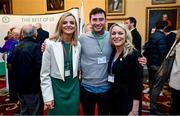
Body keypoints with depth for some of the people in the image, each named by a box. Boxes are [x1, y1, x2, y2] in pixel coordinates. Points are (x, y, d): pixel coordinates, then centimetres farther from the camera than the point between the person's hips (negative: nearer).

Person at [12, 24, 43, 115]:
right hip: (33, 87, -7)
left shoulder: (17, 47, 4)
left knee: (24, 111, 21)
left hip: (20, 87, 7)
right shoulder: (35, 46, -18)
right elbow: (40, 67, -24)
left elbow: (13, 66, 11)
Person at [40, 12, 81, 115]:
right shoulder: (50, 44, -13)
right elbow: (45, 73, -10)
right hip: (56, 87, -3)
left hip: (73, 87, 4)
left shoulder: (78, 45, 0)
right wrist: (48, 97, -10)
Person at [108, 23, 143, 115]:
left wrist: (134, 111, -19)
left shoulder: (134, 54, -16)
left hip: (127, 102, -6)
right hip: (112, 99, 6)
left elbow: (138, 84, -18)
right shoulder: (112, 52, 3)